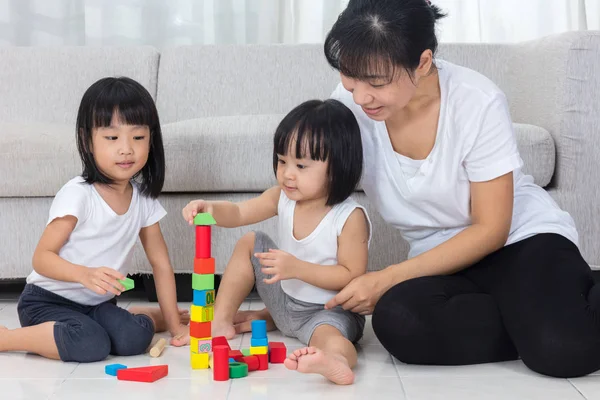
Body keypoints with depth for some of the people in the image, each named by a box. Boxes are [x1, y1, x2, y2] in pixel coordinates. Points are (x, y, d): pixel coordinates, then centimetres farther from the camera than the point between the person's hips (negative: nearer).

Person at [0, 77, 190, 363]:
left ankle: (156, 317, 11)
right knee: (91, 345, -34)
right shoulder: (78, 194, -17)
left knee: (134, 339, -24)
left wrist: (173, 324, 3)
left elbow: (161, 264, 6)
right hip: (48, 301, -5)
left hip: (97, 305, 5)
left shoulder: (143, 199, 1)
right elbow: (42, 257, -16)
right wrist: (86, 275, -35)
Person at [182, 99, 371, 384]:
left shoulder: (350, 217, -26)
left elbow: (353, 276, -26)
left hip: (330, 310, -7)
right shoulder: (283, 197, -7)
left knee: (329, 336, -40)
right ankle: (221, 322, 6)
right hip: (285, 298, 8)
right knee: (249, 244, 4)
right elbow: (238, 214, -6)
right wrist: (211, 209, -30)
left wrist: (298, 268, -33)